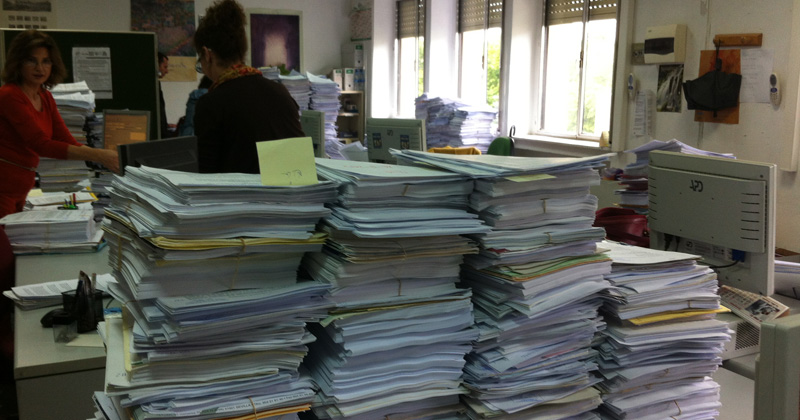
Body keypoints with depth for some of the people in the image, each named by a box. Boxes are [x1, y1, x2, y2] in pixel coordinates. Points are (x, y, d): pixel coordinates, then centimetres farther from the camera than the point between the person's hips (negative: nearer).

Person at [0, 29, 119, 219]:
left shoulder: (45, 97, 10)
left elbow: (67, 141, 4)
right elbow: (41, 144, -25)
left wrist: (106, 155, -14)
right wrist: (97, 156, -32)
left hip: (19, 190, 8)